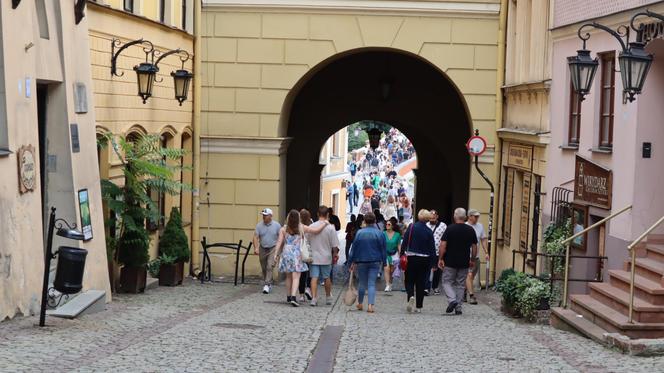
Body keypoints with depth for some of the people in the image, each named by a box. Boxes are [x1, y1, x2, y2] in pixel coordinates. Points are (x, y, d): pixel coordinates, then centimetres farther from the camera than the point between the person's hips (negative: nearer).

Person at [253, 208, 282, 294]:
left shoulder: (277, 225, -4)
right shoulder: (259, 225, -1)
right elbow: (255, 237, -5)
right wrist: (256, 248, -19)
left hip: (272, 249, -3)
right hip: (262, 249, 3)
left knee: (270, 266, -17)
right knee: (264, 268, 10)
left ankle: (267, 285, -19)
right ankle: (269, 284, 27)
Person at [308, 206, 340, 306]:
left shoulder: (312, 226, -2)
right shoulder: (330, 227, -10)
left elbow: (307, 242, 6)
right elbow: (335, 245, -7)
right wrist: (335, 254, 9)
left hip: (314, 257, 1)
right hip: (326, 257, -1)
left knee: (314, 278, 1)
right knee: (327, 278, 13)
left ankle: (314, 298, -9)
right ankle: (328, 298, 25)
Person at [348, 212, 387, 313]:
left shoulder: (359, 233, -3)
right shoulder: (379, 233, -4)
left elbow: (354, 248, 1)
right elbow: (383, 249, -1)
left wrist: (352, 261, 7)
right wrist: (384, 262, 7)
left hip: (361, 261, 1)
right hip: (375, 262, -1)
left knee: (362, 283, 14)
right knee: (372, 284, -1)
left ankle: (360, 303, 27)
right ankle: (370, 305, -13)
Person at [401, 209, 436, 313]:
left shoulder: (411, 227, -6)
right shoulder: (429, 232, -2)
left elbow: (405, 242, -7)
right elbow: (432, 249, 0)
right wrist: (433, 263, 5)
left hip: (411, 258, -1)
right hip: (424, 260, 1)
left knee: (409, 281, 8)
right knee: (421, 283, 9)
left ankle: (411, 296, -21)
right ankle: (418, 306, 10)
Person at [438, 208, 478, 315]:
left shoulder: (450, 229, -7)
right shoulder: (471, 230, 2)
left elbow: (443, 245, -11)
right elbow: (474, 246, 6)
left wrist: (440, 259, -4)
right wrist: (472, 260, 17)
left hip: (450, 262, -3)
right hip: (464, 263, 3)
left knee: (447, 282, 8)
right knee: (461, 284, 10)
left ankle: (452, 300, -15)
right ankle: (458, 308, 8)